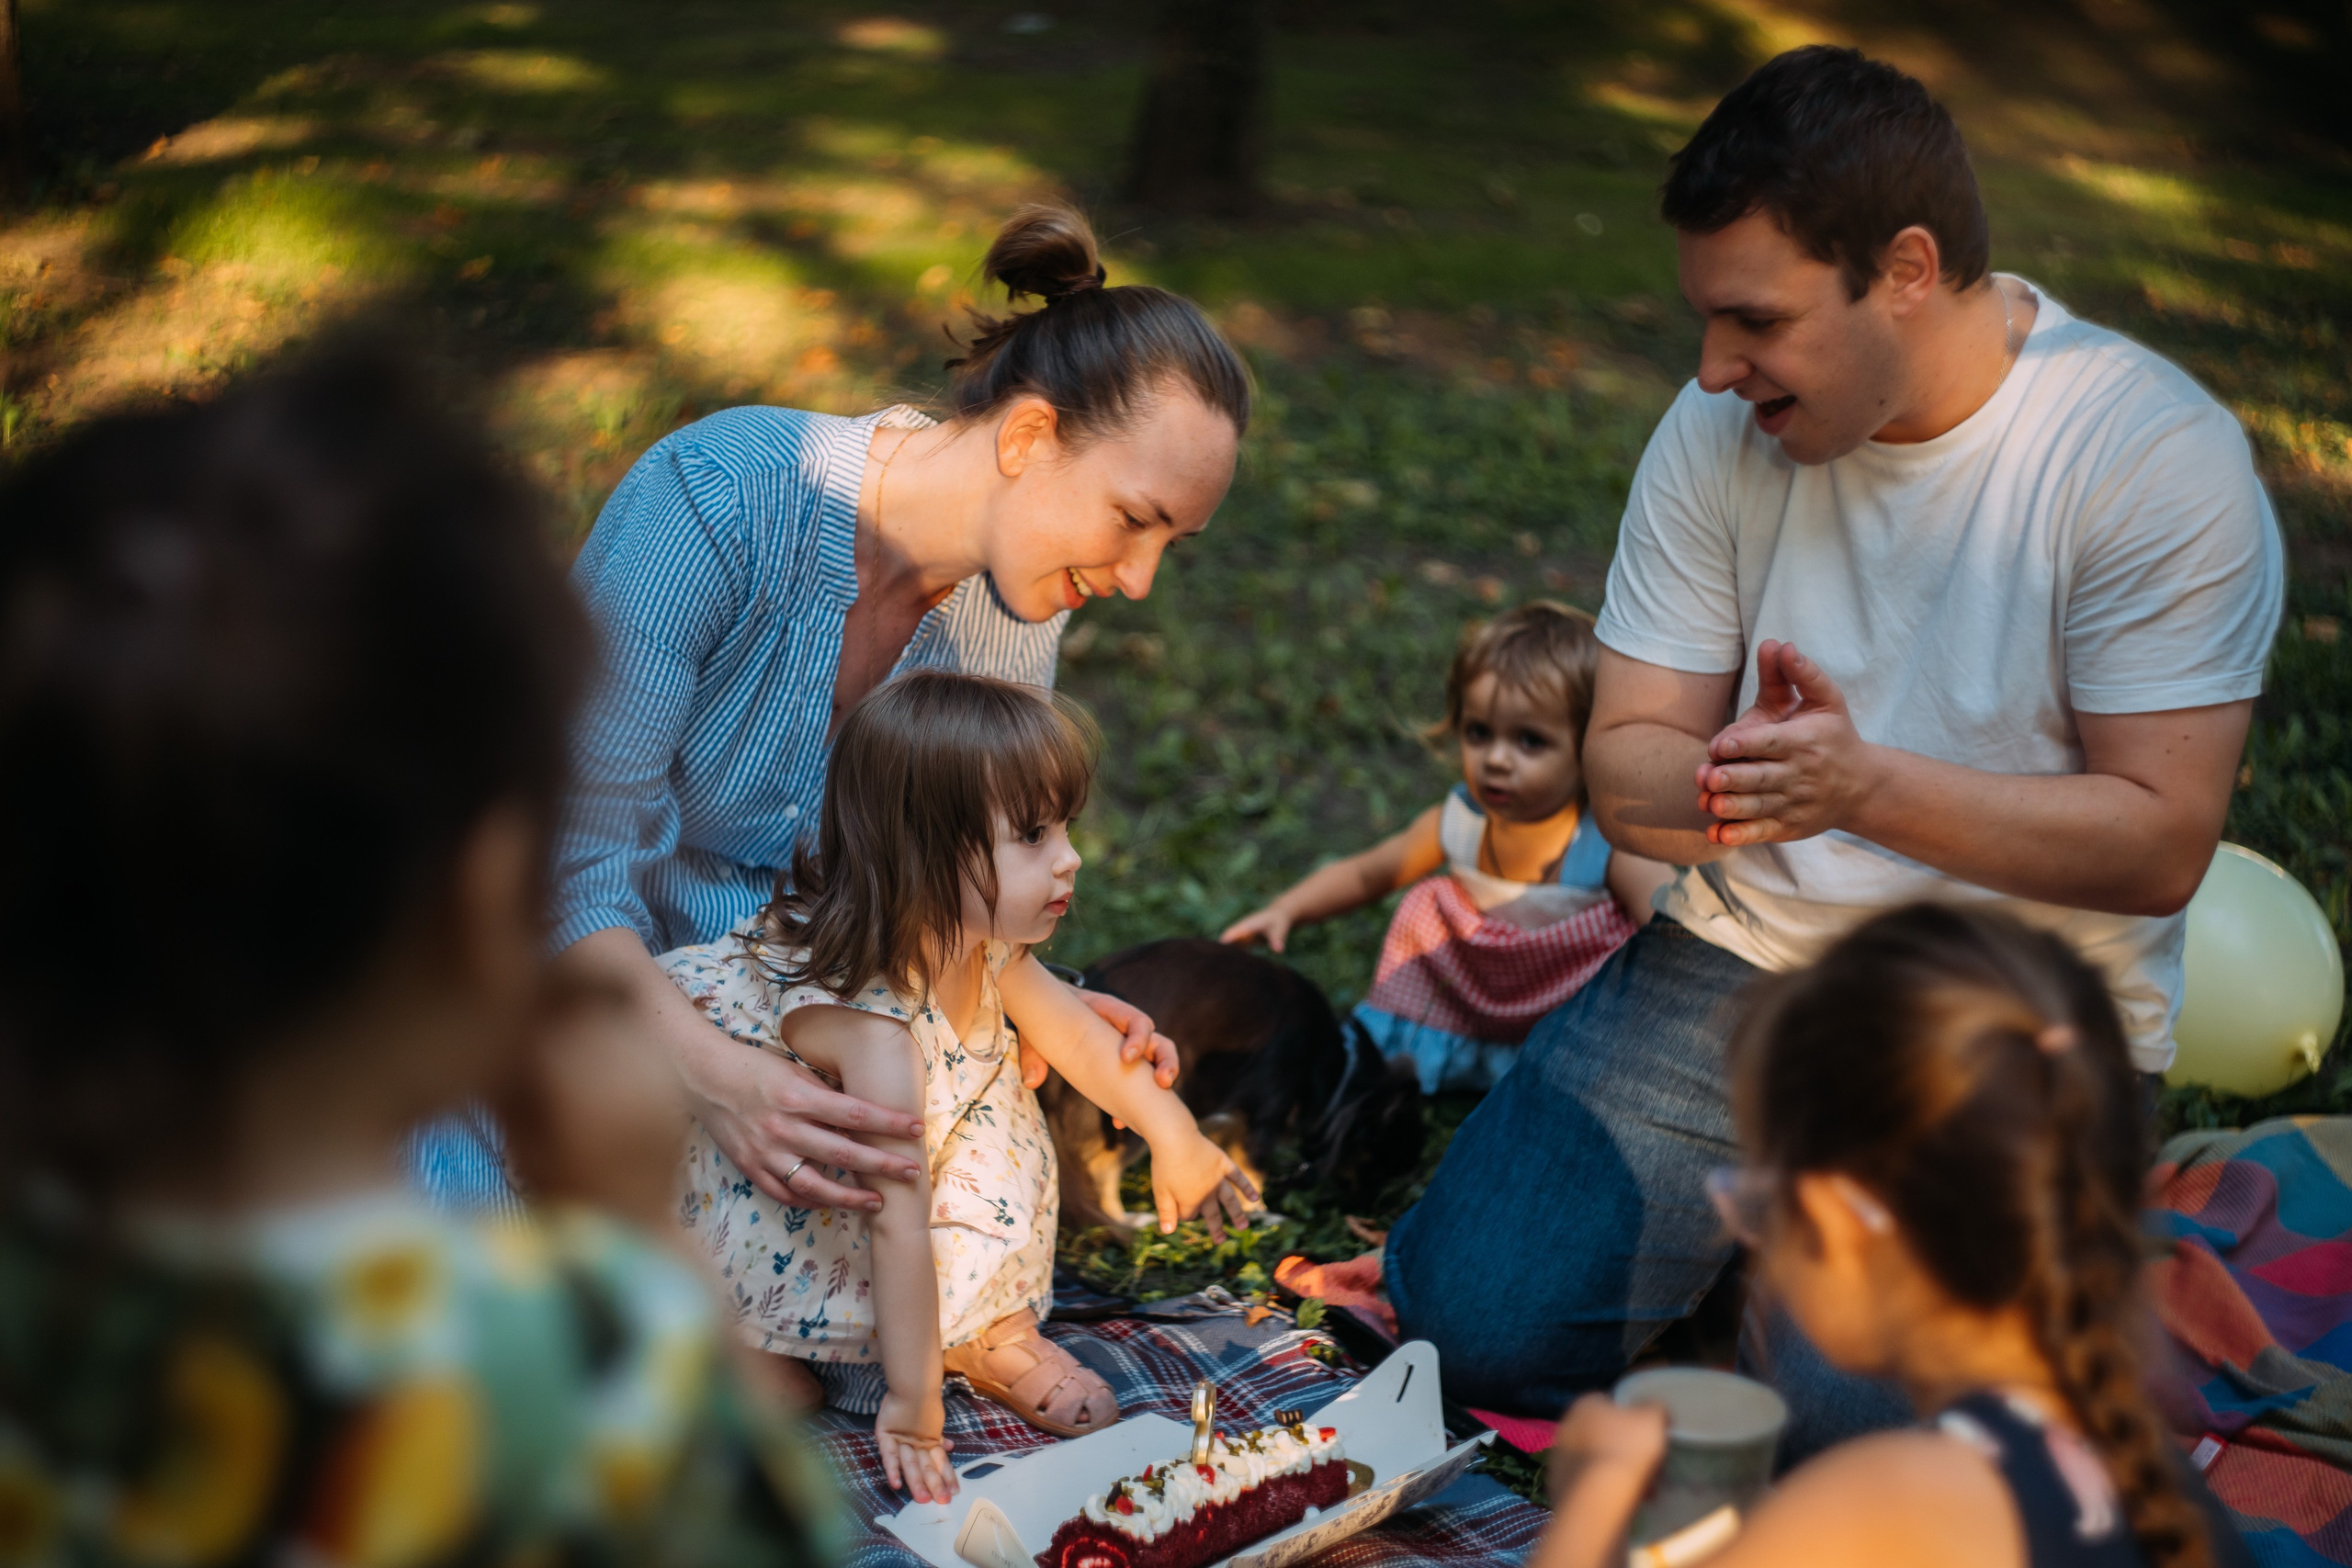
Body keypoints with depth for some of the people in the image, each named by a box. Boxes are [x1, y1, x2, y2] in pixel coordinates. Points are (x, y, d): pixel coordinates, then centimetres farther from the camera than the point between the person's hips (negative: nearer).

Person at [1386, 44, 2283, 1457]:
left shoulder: (2160, 458, -15)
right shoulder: (1724, 433, -2)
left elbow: (2160, 846, -17)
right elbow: (1622, 763, -1)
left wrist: (1866, 784, -30)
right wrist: (1716, 786, -26)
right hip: (1740, 958, 4)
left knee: (1855, 1422, -21)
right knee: (1483, 1323, -9)